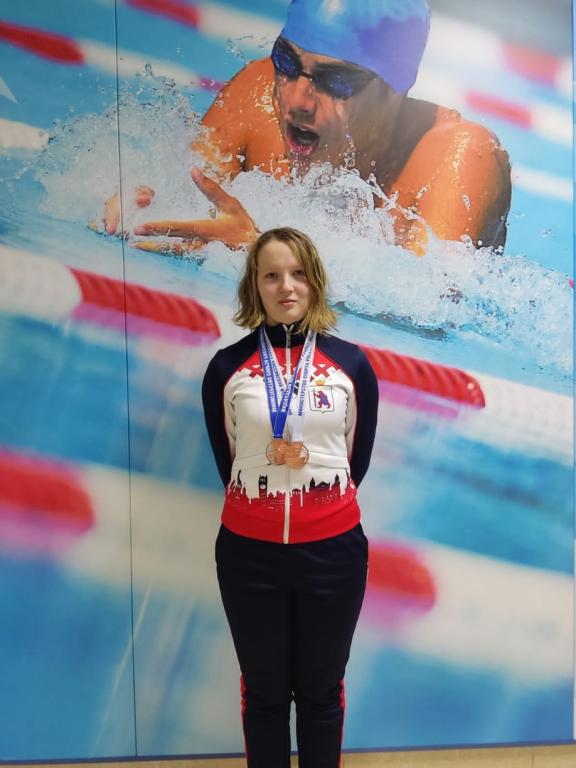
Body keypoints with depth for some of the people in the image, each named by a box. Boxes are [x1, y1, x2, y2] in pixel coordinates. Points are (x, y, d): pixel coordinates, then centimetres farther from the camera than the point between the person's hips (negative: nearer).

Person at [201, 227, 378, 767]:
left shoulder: (351, 363, -2)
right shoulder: (226, 367, -3)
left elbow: (358, 458, 6)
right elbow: (226, 461, 6)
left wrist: (324, 503, 4)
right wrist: (261, 503, 4)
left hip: (332, 548, 0)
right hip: (249, 551, 0)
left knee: (321, 691, 17)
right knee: (264, 691, 16)